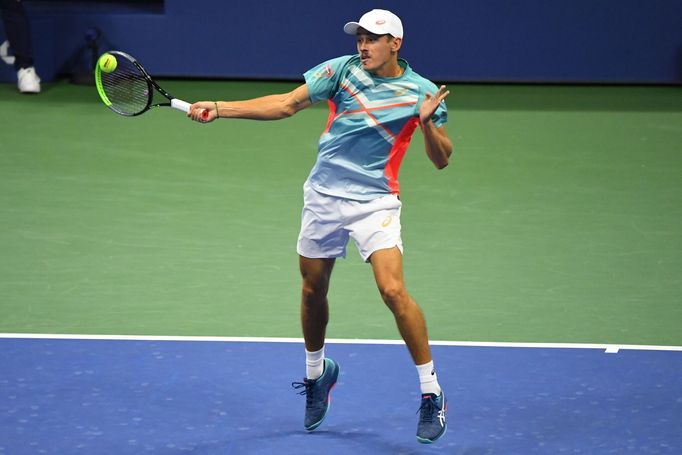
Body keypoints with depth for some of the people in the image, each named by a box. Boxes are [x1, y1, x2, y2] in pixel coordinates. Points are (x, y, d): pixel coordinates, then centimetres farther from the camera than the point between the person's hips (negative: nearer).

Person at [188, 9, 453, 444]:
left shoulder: (420, 91, -5)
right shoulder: (342, 70, -1)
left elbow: (442, 159, -3)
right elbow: (286, 104, -2)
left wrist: (427, 123, -24)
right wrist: (220, 108, -11)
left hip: (375, 201, -3)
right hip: (324, 195, 3)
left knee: (393, 290, -19)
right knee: (313, 291, 13)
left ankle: (432, 392, -9)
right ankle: (316, 372, 40)